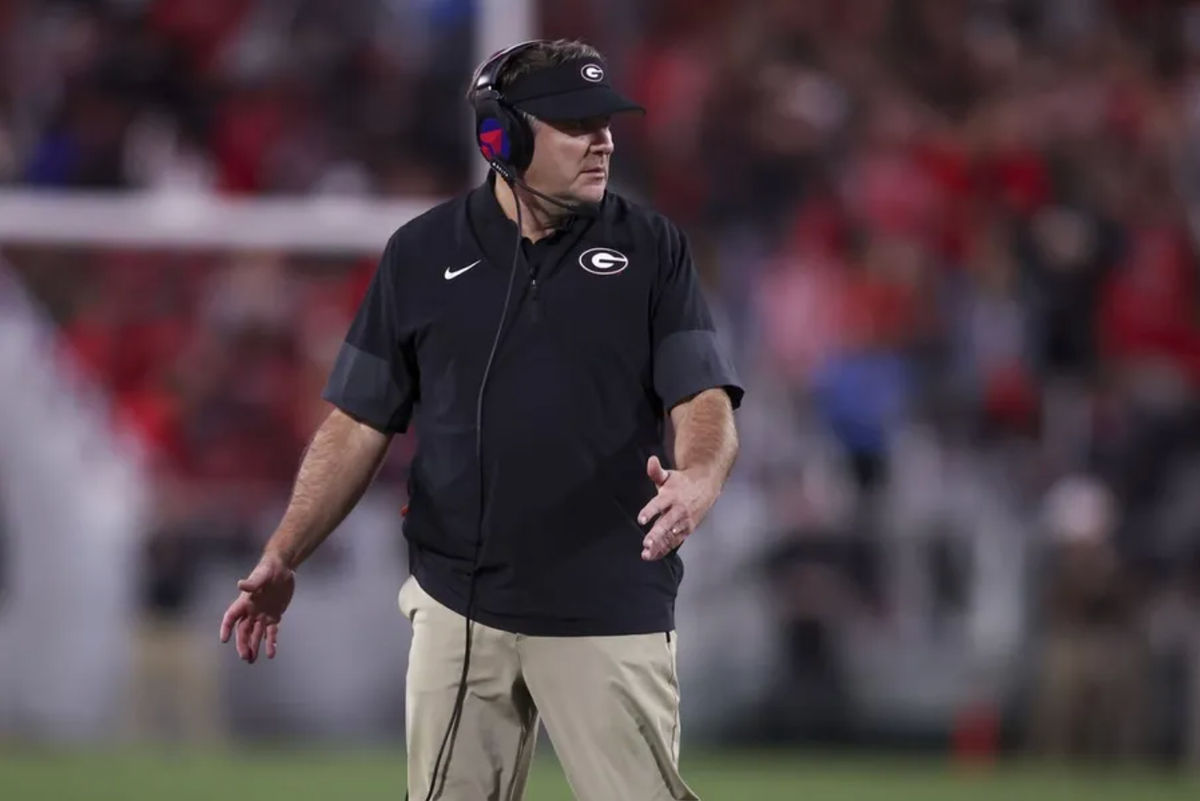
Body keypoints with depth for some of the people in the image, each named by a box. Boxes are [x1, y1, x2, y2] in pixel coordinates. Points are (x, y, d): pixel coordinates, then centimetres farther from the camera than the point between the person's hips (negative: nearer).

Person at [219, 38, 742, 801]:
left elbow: (704, 398, -8)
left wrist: (696, 480, -32)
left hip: (607, 611, -2)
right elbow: (361, 422, 8)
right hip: (456, 608, 2)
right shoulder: (421, 253, 5)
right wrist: (282, 558, -1)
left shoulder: (652, 249, 1)